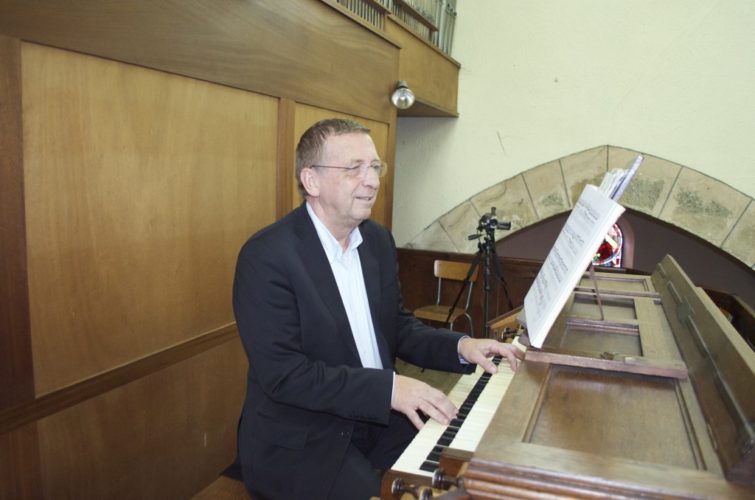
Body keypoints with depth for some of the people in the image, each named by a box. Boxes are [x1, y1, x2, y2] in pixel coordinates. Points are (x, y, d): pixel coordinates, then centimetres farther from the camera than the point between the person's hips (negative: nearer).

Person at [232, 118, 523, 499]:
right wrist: (389, 388, -28)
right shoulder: (267, 255, -19)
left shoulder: (378, 239, 3)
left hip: (374, 419, 6)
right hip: (297, 444, -6)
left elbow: (397, 326, 9)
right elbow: (283, 374, -23)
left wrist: (459, 346, -7)